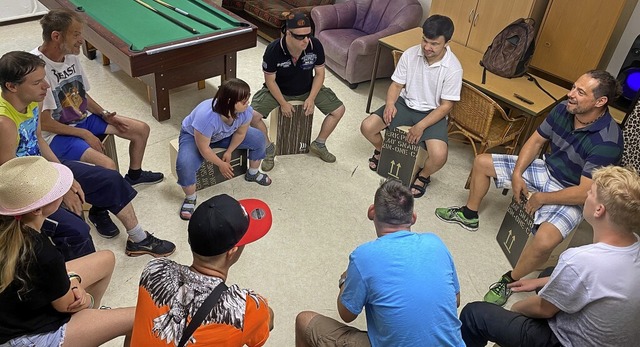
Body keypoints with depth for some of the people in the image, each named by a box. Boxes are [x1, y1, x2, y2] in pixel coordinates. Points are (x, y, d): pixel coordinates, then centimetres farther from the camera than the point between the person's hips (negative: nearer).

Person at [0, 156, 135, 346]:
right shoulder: (42, 254, -37)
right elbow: (66, 305, -18)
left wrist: (72, 279, -11)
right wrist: (88, 299, 3)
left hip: (19, 307, 8)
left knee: (106, 259, 16)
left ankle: (88, 321, 30)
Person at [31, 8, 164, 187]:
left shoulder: (71, 56, -2)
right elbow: (44, 123, -22)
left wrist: (104, 114, -1)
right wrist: (84, 134, -17)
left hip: (83, 119, 8)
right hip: (57, 134, -8)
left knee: (141, 129, 7)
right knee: (108, 166, -30)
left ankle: (134, 175, 30)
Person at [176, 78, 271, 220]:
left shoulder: (246, 111, -29)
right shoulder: (206, 116, -45)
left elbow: (240, 133, -7)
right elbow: (204, 149, -31)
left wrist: (228, 152, -8)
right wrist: (221, 164, -18)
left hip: (223, 136, 5)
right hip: (193, 135, -5)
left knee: (258, 139, -5)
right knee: (184, 164, -32)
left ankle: (253, 173, 22)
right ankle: (190, 197, -3)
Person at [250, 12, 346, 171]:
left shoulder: (315, 45, -23)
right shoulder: (273, 50, -30)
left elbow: (319, 73, -9)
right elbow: (270, 80, -16)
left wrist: (311, 98, -17)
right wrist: (283, 103, -18)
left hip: (308, 89, 3)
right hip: (278, 90, -2)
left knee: (339, 109, -7)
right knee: (253, 116, -24)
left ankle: (318, 144, 14)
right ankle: (269, 148, 5)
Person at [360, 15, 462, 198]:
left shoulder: (453, 69, -20)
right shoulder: (410, 54, -11)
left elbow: (445, 106, -15)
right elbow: (396, 84, -1)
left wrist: (421, 126, -24)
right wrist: (390, 103, -22)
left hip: (432, 113, -3)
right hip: (405, 103, 4)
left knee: (439, 155, -28)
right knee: (367, 127, -13)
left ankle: (423, 176, 8)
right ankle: (381, 150, 23)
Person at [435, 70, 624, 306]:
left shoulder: (607, 141, -31)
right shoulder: (564, 109, -12)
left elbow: (585, 193, -29)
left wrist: (541, 199, -19)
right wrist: (517, 174, -8)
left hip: (570, 195, -7)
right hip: (546, 169, 7)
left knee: (545, 240, -35)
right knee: (482, 162, 8)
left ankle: (509, 281, -5)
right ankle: (469, 215, 31)